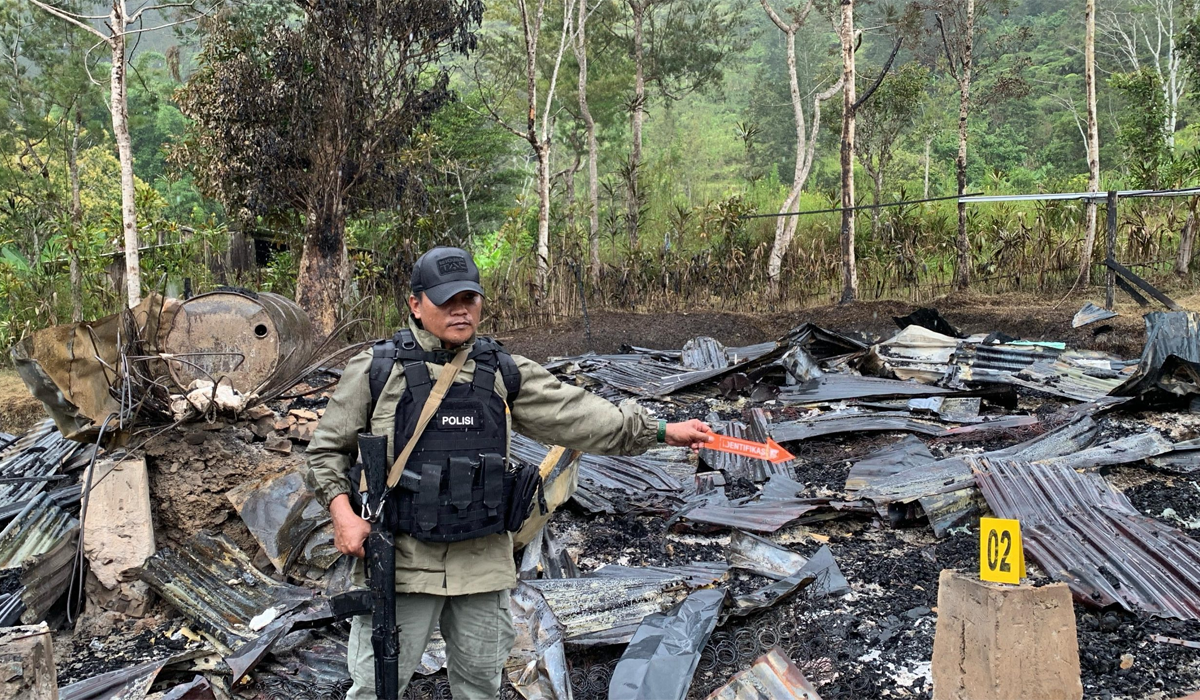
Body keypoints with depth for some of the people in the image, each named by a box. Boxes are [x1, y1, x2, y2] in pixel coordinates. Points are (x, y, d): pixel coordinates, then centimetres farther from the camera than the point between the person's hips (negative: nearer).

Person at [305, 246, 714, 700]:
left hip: (483, 558, 3)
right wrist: (342, 512, -14)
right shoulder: (377, 371, -4)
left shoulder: (503, 373, 5)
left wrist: (662, 431, -3)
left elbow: (574, 414, 3)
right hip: (402, 557, -3)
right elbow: (327, 450, 3)